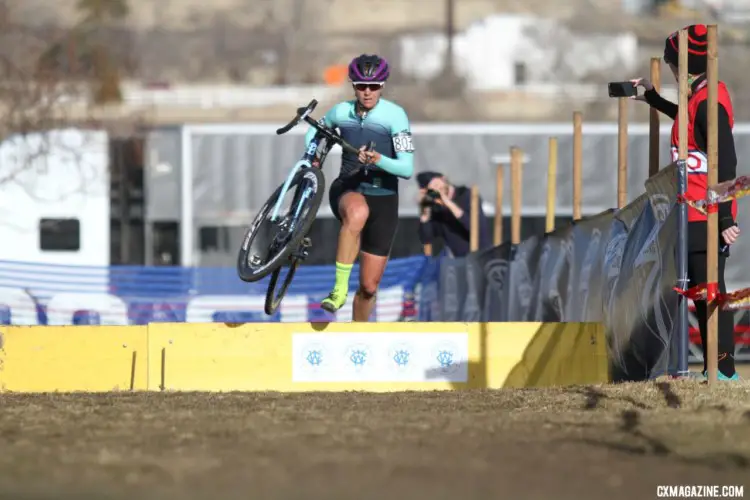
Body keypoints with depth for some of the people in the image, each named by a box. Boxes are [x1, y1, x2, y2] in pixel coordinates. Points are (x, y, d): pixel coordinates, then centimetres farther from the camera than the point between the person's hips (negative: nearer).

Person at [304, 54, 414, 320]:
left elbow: (407, 168, -19)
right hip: (347, 189, 0)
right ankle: (340, 288, -38)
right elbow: (315, 130, 20)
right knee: (357, 213, -42)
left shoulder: (395, 115, -13)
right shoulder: (342, 111, -2)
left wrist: (379, 160, -38)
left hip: (383, 198, 0)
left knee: (369, 286, 2)